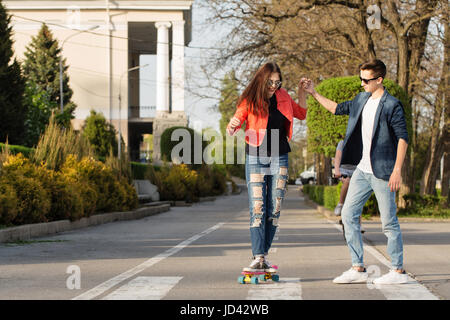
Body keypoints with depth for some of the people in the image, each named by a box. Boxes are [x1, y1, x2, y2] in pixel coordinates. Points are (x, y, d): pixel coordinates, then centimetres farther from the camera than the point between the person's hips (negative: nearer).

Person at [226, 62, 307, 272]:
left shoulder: (282, 97, 5)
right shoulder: (250, 101, -6)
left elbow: (301, 114, 21)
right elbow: (233, 127, -7)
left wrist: (302, 91, 8)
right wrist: (232, 127, -30)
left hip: (279, 158, 4)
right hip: (256, 158, -4)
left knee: (274, 210, 2)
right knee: (257, 209, -10)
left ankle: (264, 255, 9)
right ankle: (258, 258, -12)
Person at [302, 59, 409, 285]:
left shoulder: (392, 105, -11)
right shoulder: (362, 100, 11)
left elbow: (403, 137, -14)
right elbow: (337, 109, 27)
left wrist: (397, 170, -19)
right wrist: (314, 93, 22)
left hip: (383, 172, -8)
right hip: (362, 170, 8)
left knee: (389, 222, -2)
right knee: (348, 215, 5)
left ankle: (398, 271, 8)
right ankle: (358, 269, 10)